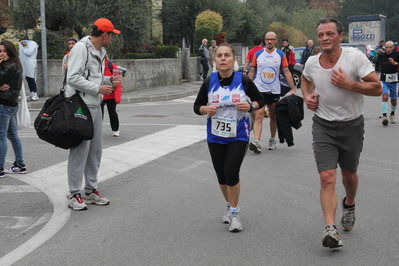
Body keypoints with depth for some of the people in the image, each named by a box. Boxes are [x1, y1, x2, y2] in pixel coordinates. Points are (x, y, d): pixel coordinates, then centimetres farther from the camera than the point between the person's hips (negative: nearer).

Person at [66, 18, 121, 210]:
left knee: (95, 149, 12)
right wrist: (98, 88, -18)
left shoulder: (100, 52, 15)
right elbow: (73, 78, -20)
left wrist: (109, 80, 5)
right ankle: (74, 195, 3)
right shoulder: (81, 48, -13)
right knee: (80, 149, -6)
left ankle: (91, 191, 23)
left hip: (95, 106, 9)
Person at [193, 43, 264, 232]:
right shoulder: (209, 81, -4)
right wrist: (207, 109, -18)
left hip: (238, 136, -2)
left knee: (231, 174, -12)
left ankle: (234, 213, 9)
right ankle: (229, 206, 37)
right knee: (221, 176, 10)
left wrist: (250, 106, -16)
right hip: (215, 137, 2)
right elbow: (197, 106, 3)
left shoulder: (243, 80, -8)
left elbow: (260, 100, 5)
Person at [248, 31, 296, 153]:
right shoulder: (258, 54, 3)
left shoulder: (281, 55, 2)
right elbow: (252, 71, 8)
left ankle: (273, 140, 28)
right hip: (259, 90, -1)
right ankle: (256, 142, -23)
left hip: (275, 91, 1)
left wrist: (293, 89, -3)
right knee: (259, 115, -14)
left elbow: (286, 72, 2)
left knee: (273, 116, 12)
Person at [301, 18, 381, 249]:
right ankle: (330, 228, -15)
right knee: (327, 178, -13)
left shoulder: (355, 57, -15)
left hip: (352, 125, -1)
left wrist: (348, 84, -26)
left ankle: (349, 204, 50)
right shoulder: (312, 62, -4)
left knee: (349, 173, 19)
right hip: (323, 126, 1)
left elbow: (377, 88, -16)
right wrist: (307, 96, 2)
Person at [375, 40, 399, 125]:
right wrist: (377, 71, 24)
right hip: (383, 80, 0)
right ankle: (384, 116, -26)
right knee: (385, 97, -21)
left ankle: (392, 114, 39)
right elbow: (377, 62, 18)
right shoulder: (381, 55, -4)